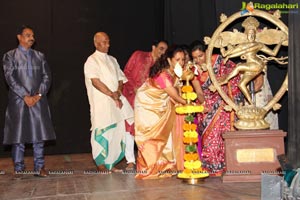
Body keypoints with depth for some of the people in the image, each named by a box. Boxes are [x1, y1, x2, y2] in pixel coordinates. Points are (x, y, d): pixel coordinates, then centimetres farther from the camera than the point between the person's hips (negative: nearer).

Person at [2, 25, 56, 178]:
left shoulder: (40, 56, 15)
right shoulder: (10, 56, 5)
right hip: (18, 101, -2)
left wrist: (39, 94, -7)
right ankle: (18, 169, 10)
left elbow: (47, 76, 8)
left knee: (39, 134, 2)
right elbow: (10, 78, -5)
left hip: (38, 101, 3)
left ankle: (39, 167, 10)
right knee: (18, 135, 0)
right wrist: (25, 96, -12)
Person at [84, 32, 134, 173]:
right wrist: (112, 95, -14)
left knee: (116, 131, 4)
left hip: (116, 101, 6)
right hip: (101, 102, -6)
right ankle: (100, 164, 5)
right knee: (102, 131, -6)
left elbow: (120, 78, 17)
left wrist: (119, 91, -4)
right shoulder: (91, 61, -1)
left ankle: (111, 163, 13)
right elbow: (95, 81, -12)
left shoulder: (112, 60, 19)